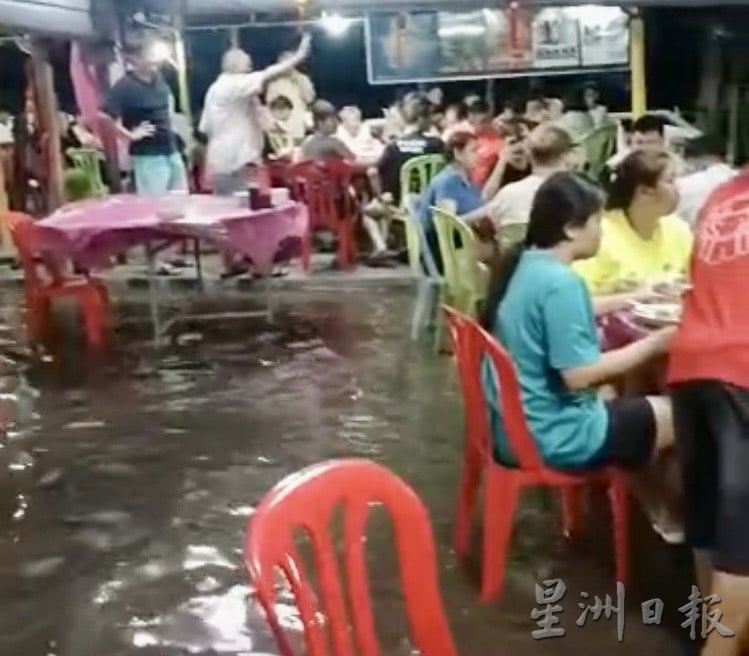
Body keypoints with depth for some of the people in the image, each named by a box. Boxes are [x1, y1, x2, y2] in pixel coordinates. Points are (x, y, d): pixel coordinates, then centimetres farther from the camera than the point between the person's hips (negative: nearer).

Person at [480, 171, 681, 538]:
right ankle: (667, 516, 29)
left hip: (513, 425, 10)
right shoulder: (560, 282, -23)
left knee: (613, 400, 31)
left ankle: (658, 510, 39)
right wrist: (654, 344, -16)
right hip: (548, 435, -9)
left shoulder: (521, 265, 4)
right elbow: (579, 374, -25)